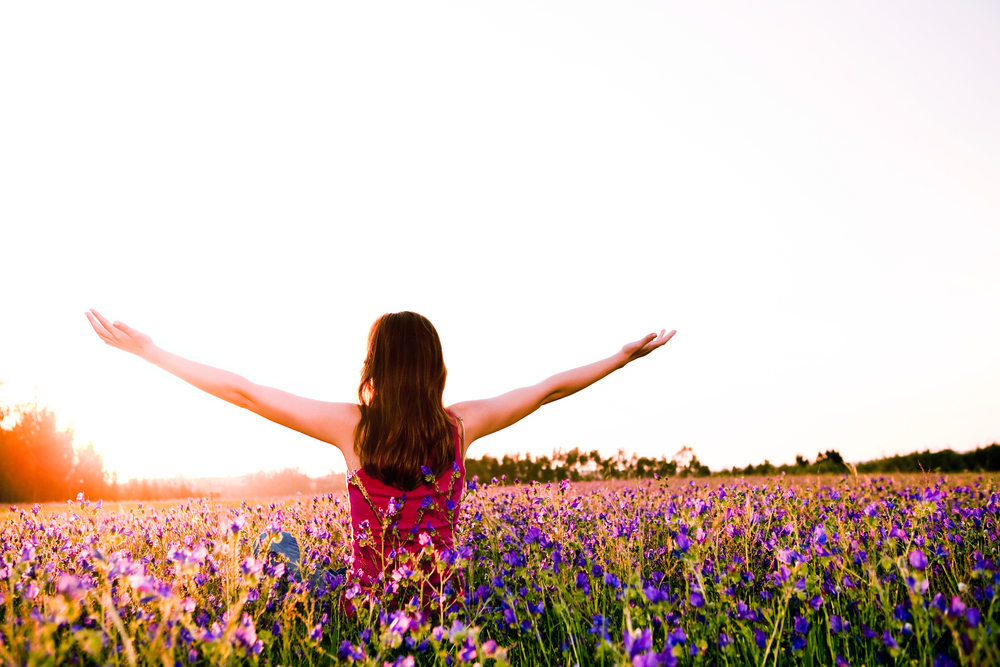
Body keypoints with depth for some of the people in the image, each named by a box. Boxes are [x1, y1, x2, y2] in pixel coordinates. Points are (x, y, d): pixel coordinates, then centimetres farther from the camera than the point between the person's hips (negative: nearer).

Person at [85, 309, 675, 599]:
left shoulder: (354, 428, -14)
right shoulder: (461, 427, -9)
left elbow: (244, 392, -11)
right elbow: (548, 389, 3)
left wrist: (148, 350, -3)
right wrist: (623, 357, 15)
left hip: (372, 598, -2)